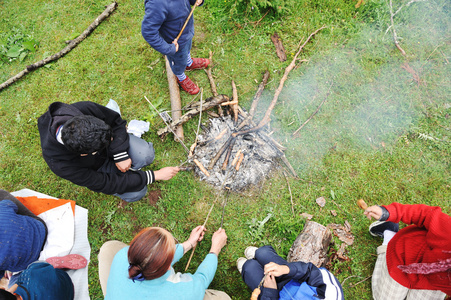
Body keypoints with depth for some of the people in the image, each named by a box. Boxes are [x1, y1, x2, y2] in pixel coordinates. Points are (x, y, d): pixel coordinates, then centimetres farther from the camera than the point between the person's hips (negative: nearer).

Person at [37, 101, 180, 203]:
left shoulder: (84, 109, -35)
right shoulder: (59, 164, -37)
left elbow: (116, 121, -13)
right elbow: (107, 184, -30)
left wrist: (120, 154, -24)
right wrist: (156, 175, -30)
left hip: (116, 147, 2)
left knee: (146, 155, -24)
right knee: (136, 193, -13)